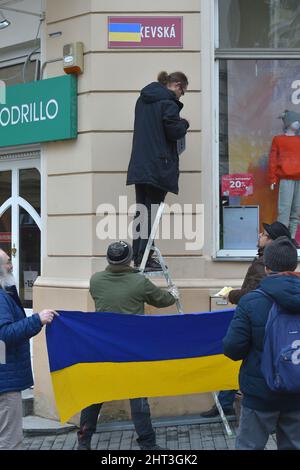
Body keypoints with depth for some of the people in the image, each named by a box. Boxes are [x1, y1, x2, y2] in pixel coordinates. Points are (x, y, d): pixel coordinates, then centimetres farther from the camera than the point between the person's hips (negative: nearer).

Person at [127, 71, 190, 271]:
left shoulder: (143, 99, 16)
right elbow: (174, 131, -15)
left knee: (142, 210, 11)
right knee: (153, 212, -4)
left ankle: (138, 256, 14)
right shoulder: (168, 102, -11)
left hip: (139, 166, 8)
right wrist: (184, 123, 6)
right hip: (158, 166, -8)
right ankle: (145, 258, -5)